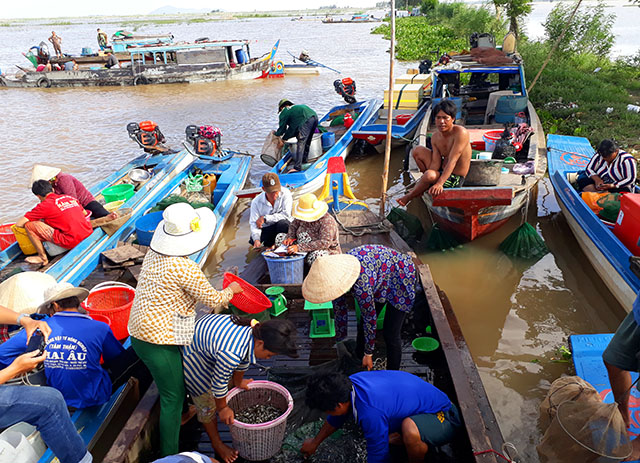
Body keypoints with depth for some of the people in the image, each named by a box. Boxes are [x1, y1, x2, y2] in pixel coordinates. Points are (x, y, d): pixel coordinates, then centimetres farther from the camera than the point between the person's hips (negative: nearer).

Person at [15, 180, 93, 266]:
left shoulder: (45, 205, -2)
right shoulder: (70, 197, 15)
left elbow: (18, 224, -1)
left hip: (71, 242, -8)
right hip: (89, 234, 8)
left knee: (29, 225, -1)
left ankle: (43, 258, 12)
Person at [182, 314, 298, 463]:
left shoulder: (255, 329, -17)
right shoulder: (230, 354, -42)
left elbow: (244, 359, 3)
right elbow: (219, 383, -24)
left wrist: (238, 382, 19)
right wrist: (222, 409, -6)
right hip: (191, 357, -7)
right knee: (207, 404, 5)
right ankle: (217, 444, 26)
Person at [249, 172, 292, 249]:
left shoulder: (285, 193, -16)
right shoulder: (256, 202, -11)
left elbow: (286, 215, -22)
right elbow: (254, 223, -13)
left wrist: (265, 218, -21)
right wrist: (256, 239, -33)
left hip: (284, 225, -2)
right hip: (267, 229, 2)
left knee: (283, 224, -36)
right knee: (253, 241, -24)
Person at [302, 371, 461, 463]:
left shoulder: (371, 413, -37)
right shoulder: (350, 382, -10)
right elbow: (335, 419, 11)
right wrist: (315, 443, 25)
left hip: (443, 418, -9)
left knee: (410, 429, -37)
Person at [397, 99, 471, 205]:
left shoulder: (460, 133, -24)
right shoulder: (435, 137, -3)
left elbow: (452, 161, -29)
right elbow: (435, 163, -6)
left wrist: (439, 183, -35)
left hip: (454, 180, -7)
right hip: (442, 171, 8)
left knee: (429, 175, -34)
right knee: (418, 150, 4)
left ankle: (409, 196, -5)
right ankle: (421, 186, 12)